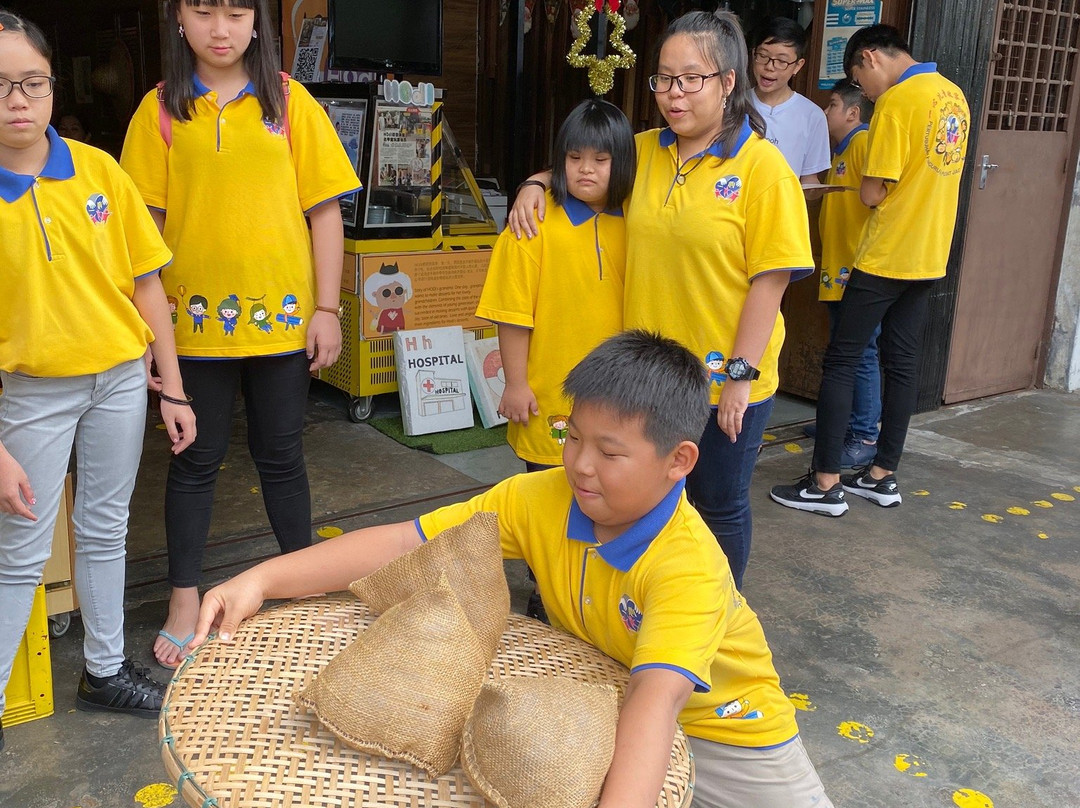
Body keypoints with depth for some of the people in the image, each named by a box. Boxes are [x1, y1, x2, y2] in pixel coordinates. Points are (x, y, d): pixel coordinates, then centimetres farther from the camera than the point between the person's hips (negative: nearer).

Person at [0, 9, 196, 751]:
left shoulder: (98, 169, -3)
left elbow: (145, 280, 2)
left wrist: (172, 388, 1)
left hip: (119, 377, 3)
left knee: (106, 529, 16)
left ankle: (104, 670, 33)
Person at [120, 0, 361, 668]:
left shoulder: (290, 101, 1)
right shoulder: (161, 110, 2)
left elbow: (324, 210, 0)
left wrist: (326, 309, -4)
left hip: (281, 316, 0)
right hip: (194, 319, 0)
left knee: (281, 455, 12)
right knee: (197, 460, 11)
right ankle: (185, 601, 25)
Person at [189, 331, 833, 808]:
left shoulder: (688, 566, -32)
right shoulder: (541, 499, -17)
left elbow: (658, 696, -48)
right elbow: (407, 544, -19)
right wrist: (265, 578, -28)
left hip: (718, 723, -3)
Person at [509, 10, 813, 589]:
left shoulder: (761, 166, -12)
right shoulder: (645, 152, 3)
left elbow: (771, 277, -14)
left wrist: (741, 373, -16)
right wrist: (536, 183, 1)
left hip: (724, 380, -4)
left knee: (719, 506, 13)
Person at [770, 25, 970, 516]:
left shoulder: (896, 101, -16)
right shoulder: (954, 95, 11)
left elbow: (872, 194, -16)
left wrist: (867, 186, 4)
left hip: (885, 256, -8)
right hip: (930, 256, 8)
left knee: (841, 362, -2)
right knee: (902, 363, 12)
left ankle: (825, 484, 1)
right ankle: (882, 476, 21)